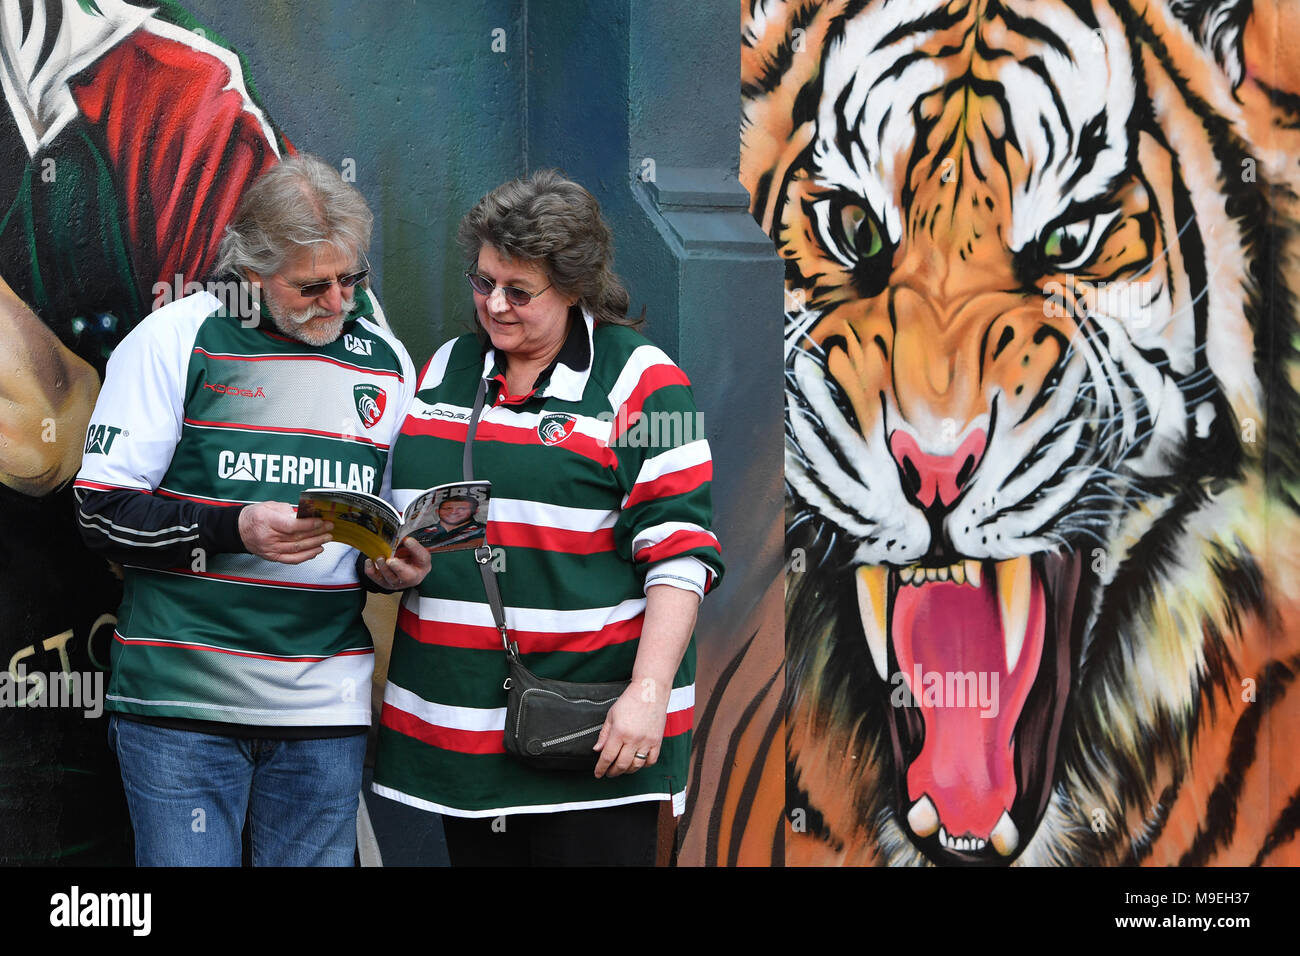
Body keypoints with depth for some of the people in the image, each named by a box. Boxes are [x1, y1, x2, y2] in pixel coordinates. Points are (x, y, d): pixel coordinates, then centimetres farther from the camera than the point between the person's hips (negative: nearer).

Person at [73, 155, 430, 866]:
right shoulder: (174, 340, -3)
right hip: (182, 699, -4)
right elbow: (102, 512, -5)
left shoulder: (386, 362, 11)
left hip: (325, 704, 4)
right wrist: (232, 529, -19)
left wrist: (401, 563, -3)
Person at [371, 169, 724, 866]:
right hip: (457, 719, 5)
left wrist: (648, 691, -17)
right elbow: (405, 510, 24)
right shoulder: (445, 369, 14)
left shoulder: (640, 380, -3)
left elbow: (678, 551, -9)